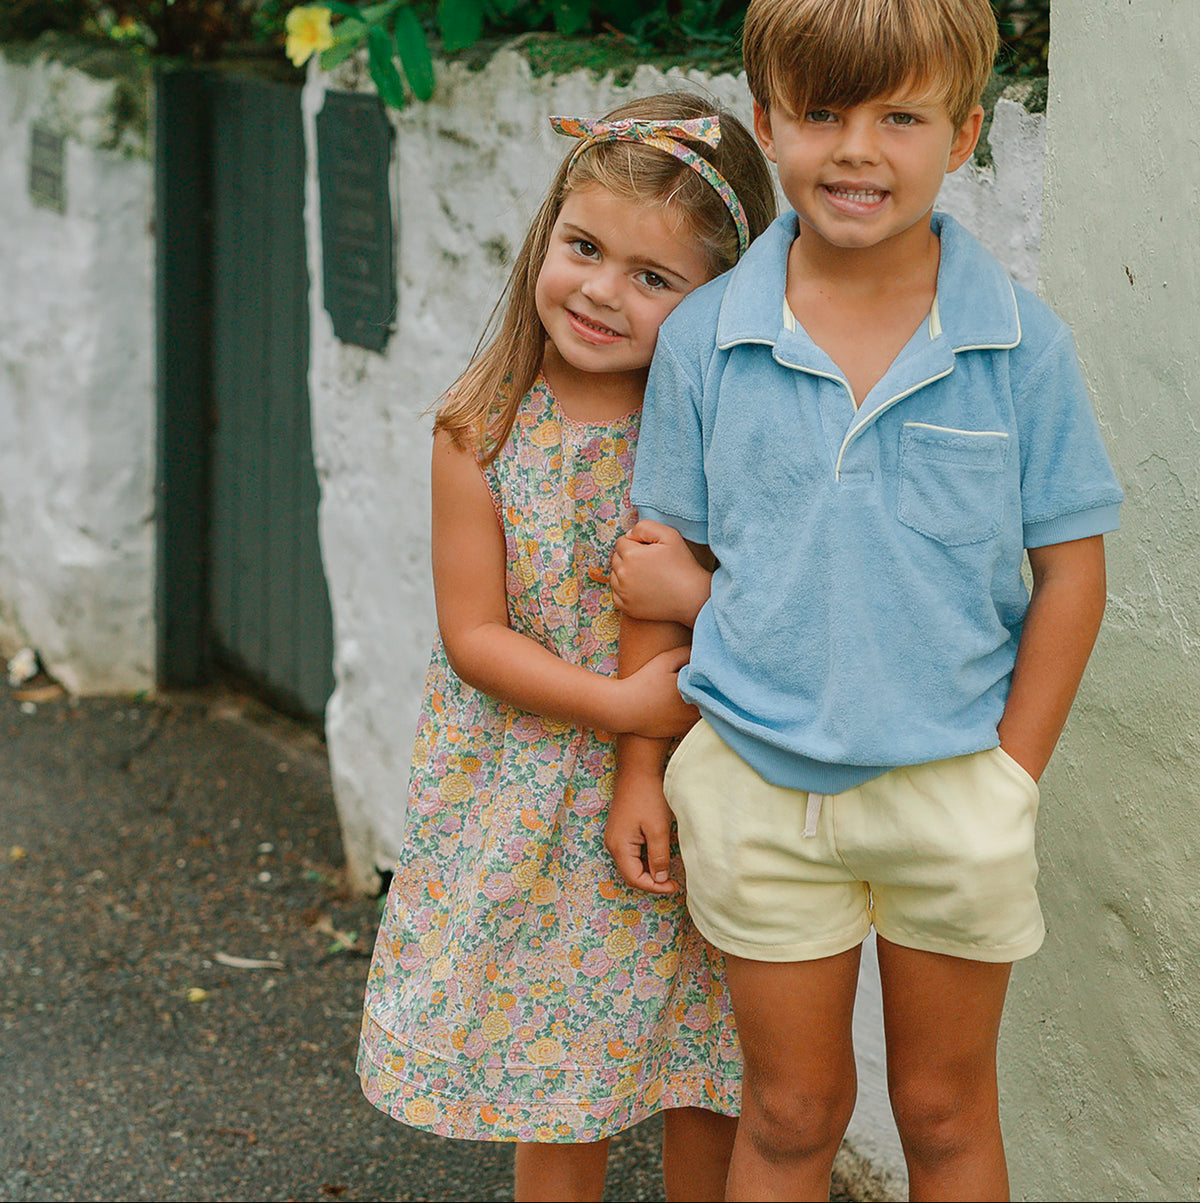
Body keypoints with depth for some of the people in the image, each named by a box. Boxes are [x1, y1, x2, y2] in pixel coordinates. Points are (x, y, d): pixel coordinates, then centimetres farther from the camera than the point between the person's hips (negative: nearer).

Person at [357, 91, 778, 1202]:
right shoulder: (484, 433, -10)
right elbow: (473, 633, -8)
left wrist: (704, 597, -26)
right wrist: (620, 705, -19)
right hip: (535, 808, 0)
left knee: (706, 1096, 11)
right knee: (557, 1108, 13)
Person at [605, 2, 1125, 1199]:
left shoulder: (1021, 343, -8)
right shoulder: (704, 338, -5)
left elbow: (1070, 567, -2)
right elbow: (660, 565, 3)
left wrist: (1010, 778, -6)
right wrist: (641, 771, 4)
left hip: (954, 785, 0)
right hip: (755, 780, 1)